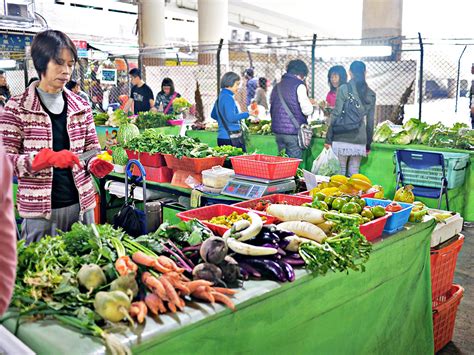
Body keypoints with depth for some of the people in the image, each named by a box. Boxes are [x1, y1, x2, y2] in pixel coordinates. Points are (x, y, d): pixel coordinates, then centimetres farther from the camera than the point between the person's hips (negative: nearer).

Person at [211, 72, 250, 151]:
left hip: (222, 137, 10)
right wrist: (247, 114, -17)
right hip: (230, 138, -10)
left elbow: (213, 115, 28)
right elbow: (231, 118, -22)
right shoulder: (228, 98, -12)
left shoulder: (221, 96, 16)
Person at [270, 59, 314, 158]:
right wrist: (310, 103, 5)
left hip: (277, 130, 6)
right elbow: (307, 110, -14)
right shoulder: (299, 85, -7)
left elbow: (271, 110, 19)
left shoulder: (277, 86, 13)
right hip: (294, 131, -6)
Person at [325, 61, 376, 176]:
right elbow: (370, 121, 12)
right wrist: (368, 144, 19)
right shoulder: (371, 94, 10)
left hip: (342, 138, -4)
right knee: (354, 172, 10)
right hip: (360, 140, 4)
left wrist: (328, 138, -2)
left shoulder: (344, 89, -3)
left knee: (340, 172, 2)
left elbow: (336, 114, -6)